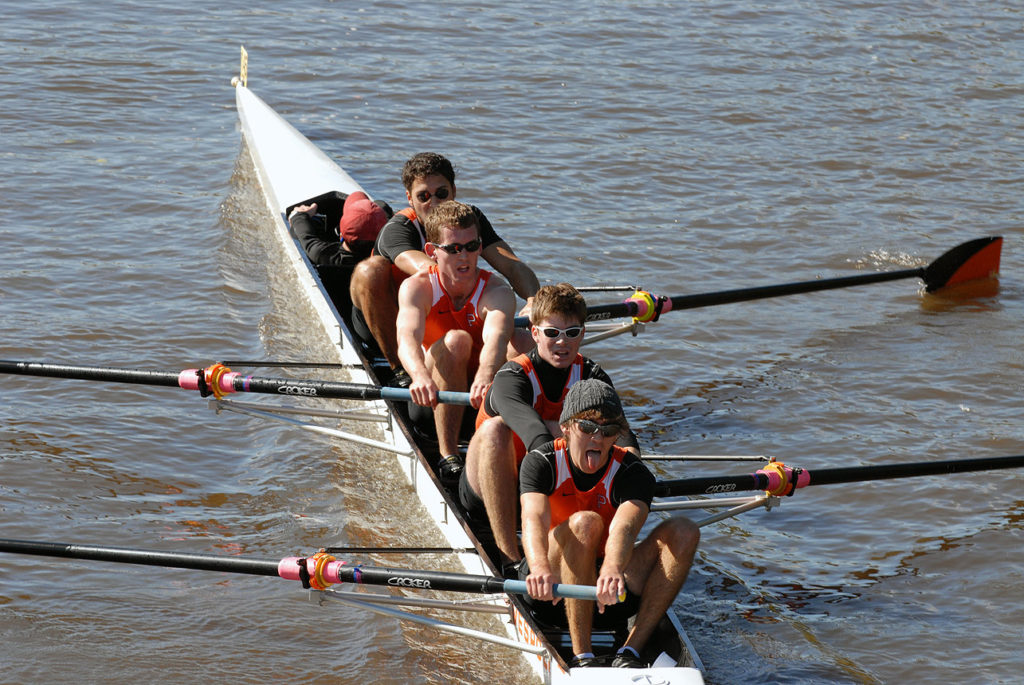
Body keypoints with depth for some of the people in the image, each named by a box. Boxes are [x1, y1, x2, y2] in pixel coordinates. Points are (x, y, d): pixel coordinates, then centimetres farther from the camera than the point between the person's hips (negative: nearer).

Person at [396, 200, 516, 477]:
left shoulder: (497, 292, -16)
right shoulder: (416, 288, -15)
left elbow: (496, 339, -39)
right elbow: (407, 338, -36)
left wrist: (485, 378, -63)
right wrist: (421, 376, -60)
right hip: (433, 394, -1)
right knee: (456, 340, -32)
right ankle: (448, 455, -32)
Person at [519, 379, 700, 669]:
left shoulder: (633, 473, -10)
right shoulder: (541, 463, -10)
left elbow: (625, 526, -33)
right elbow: (534, 517, -31)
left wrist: (613, 569, -56)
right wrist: (541, 567, -55)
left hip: (608, 591, 2)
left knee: (683, 531, -19)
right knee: (585, 523, -32)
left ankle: (631, 651, -26)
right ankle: (581, 656, -32)